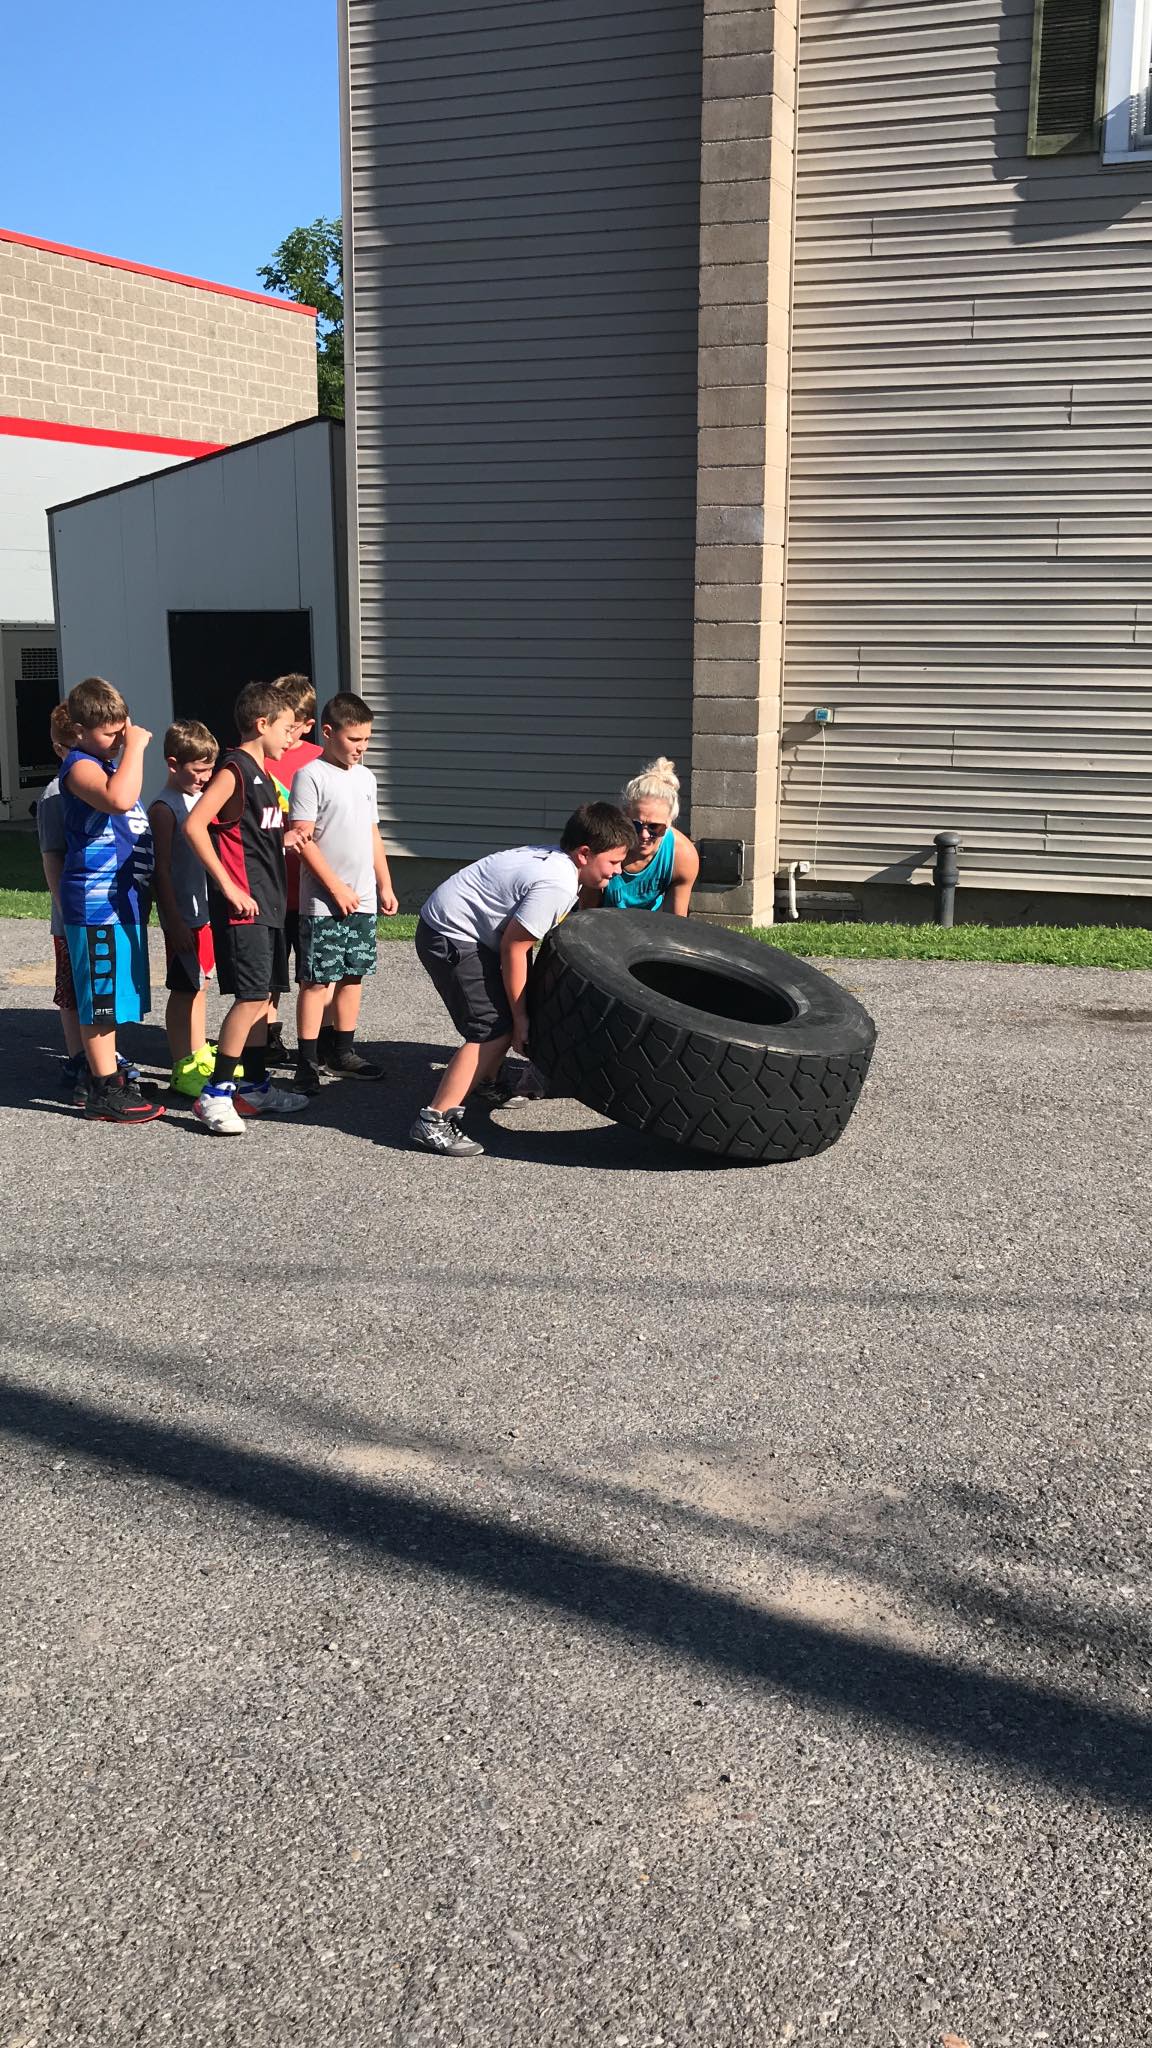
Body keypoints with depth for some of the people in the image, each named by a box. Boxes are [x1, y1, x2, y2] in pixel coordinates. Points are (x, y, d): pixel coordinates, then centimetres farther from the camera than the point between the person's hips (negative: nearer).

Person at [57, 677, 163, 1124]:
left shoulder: (107, 761, 16)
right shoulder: (80, 766, -15)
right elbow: (119, 799, -36)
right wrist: (133, 747, -27)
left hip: (121, 898, 10)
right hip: (97, 902, -10)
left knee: (111, 994, 19)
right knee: (99, 996, -3)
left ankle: (108, 1070, 31)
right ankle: (104, 1092, 2)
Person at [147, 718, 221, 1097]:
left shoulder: (201, 798, 11)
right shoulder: (164, 808, -14)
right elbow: (161, 870, -16)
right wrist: (173, 920, -19)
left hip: (207, 908, 8)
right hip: (184, 913, -8)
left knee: (199, 984, 17)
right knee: (184, 990, -1)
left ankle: (199, 1056, 28)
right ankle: (182, 1069, 7)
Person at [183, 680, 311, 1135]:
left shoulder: (260, 771, 17)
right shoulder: (234, 769, -12)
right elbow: (194, 826, -22)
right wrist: (229, 887, -21)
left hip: (266, 902, 9)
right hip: (243, 905, -9)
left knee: (263, 996, 12)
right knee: (251, 996, -12)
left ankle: (255, 1087, 21)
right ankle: (215, 1094, -6)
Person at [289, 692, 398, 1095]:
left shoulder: (365, 776, 13)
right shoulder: (311, 776, -10)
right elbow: (303, 839, -14)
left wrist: (385, 885, 16)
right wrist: (337, 888, -16)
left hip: (362, 900, 7)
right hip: (323, 901, -7)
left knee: (353, 975, 12)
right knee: (317, 980, -4)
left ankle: (343, 1053, 23)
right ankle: (307, 1062, 2)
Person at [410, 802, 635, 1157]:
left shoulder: (554, 860, 6)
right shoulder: (556, 885, -24)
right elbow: (512, 948, -22)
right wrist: (520, 1018, -13)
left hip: (457, 926, 11)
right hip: (450, 938, -11)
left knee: (510, 1015, 21)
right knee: (495, 1029, -14)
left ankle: (485, 1085, 42)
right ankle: (433, 1122, -15)